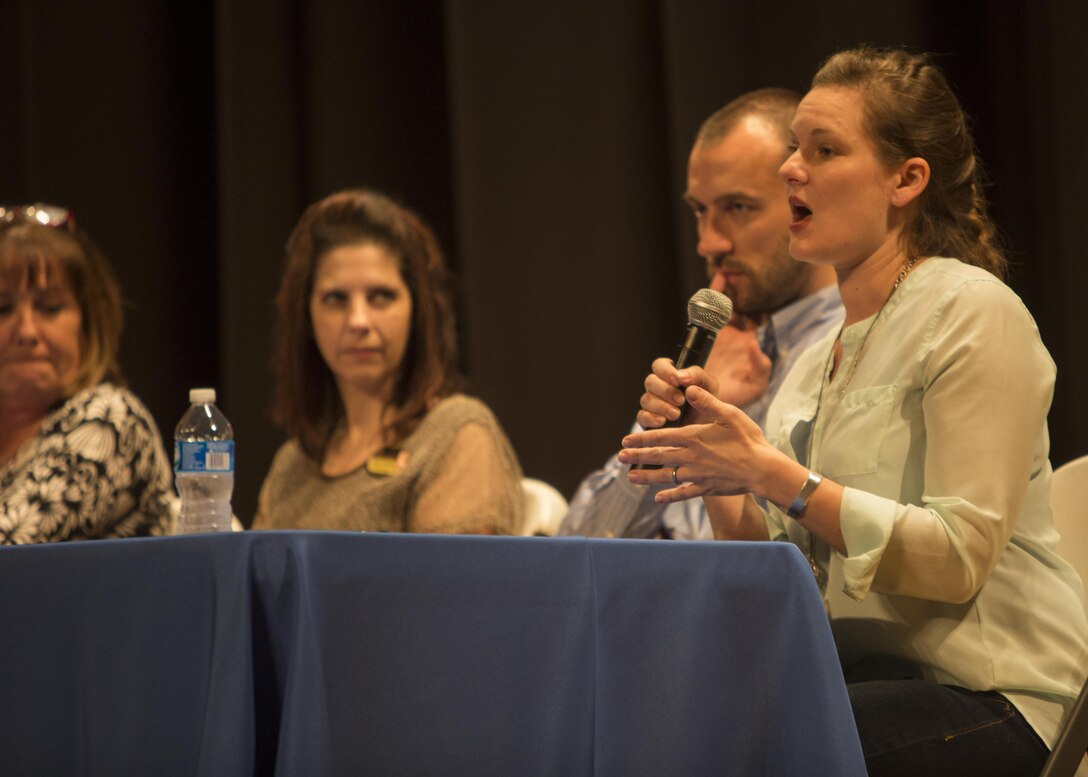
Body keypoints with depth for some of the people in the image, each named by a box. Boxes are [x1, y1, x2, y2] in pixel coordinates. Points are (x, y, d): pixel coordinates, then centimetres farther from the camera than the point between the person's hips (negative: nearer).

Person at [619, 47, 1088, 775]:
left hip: (989, 701, -7)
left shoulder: (972, 313, -8)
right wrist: (716, 477, -2)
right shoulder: (818, 362, 15)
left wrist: (774, 477, -19)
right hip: (862, 676, 7)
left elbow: (958, 559, -17)